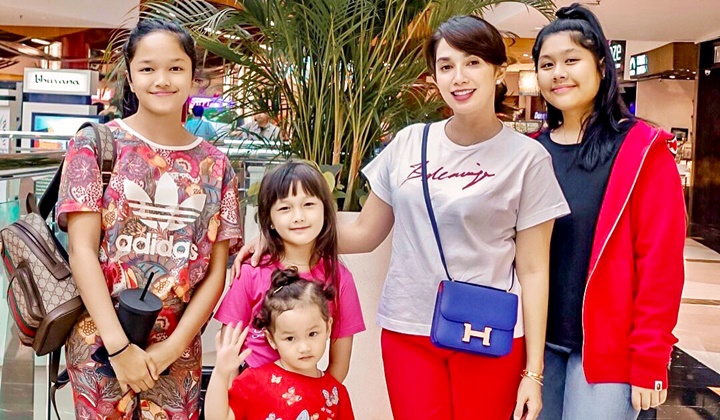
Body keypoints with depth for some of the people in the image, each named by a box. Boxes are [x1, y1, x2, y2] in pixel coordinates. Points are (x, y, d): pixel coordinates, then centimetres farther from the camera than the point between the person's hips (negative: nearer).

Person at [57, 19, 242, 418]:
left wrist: (173, 346, -9)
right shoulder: (95, 145, -3)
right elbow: (82, 251, -8)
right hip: (100, 343, -2)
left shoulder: (215, 165, 3)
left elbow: (216, 270, 1)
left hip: (178, 350, 2)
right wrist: (119, 346, -14)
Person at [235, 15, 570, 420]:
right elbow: (364, 233, 9)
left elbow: (533, 270, -4)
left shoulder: (528, 157, -5)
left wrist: (533, 371, -6)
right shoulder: (409, 143, 3)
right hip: (407, 329, 2)